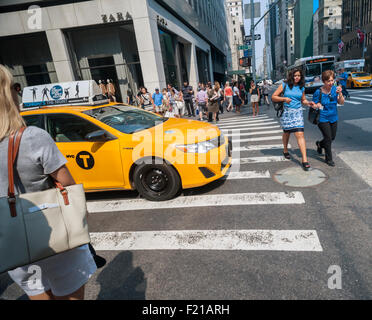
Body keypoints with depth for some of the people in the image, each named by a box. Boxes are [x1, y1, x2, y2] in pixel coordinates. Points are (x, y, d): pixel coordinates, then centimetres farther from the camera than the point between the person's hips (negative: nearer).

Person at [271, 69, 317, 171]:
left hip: (298, 113, 1)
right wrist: (284, 98, -17)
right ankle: (285, 150, 45)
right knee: (286, 132, 16)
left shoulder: (301, 88, 9)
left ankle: (304, 160, -14)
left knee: (300, 134, -11)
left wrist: (309, 103, 1)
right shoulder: (284, 85, -1)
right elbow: (273, 97, -3)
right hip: (286, 112, -1)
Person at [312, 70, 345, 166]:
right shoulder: (318, 92, -13)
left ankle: (320, 144, 47)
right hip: (323, 119, -5)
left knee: (332, 137, 16)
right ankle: (329, 159, 12)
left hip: (333, 118, 5)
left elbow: (341, 102, -4)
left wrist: (340, 93, -20)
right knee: (328, 138, -4)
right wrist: (317, 105, -26)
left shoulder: (335, 89, -2)